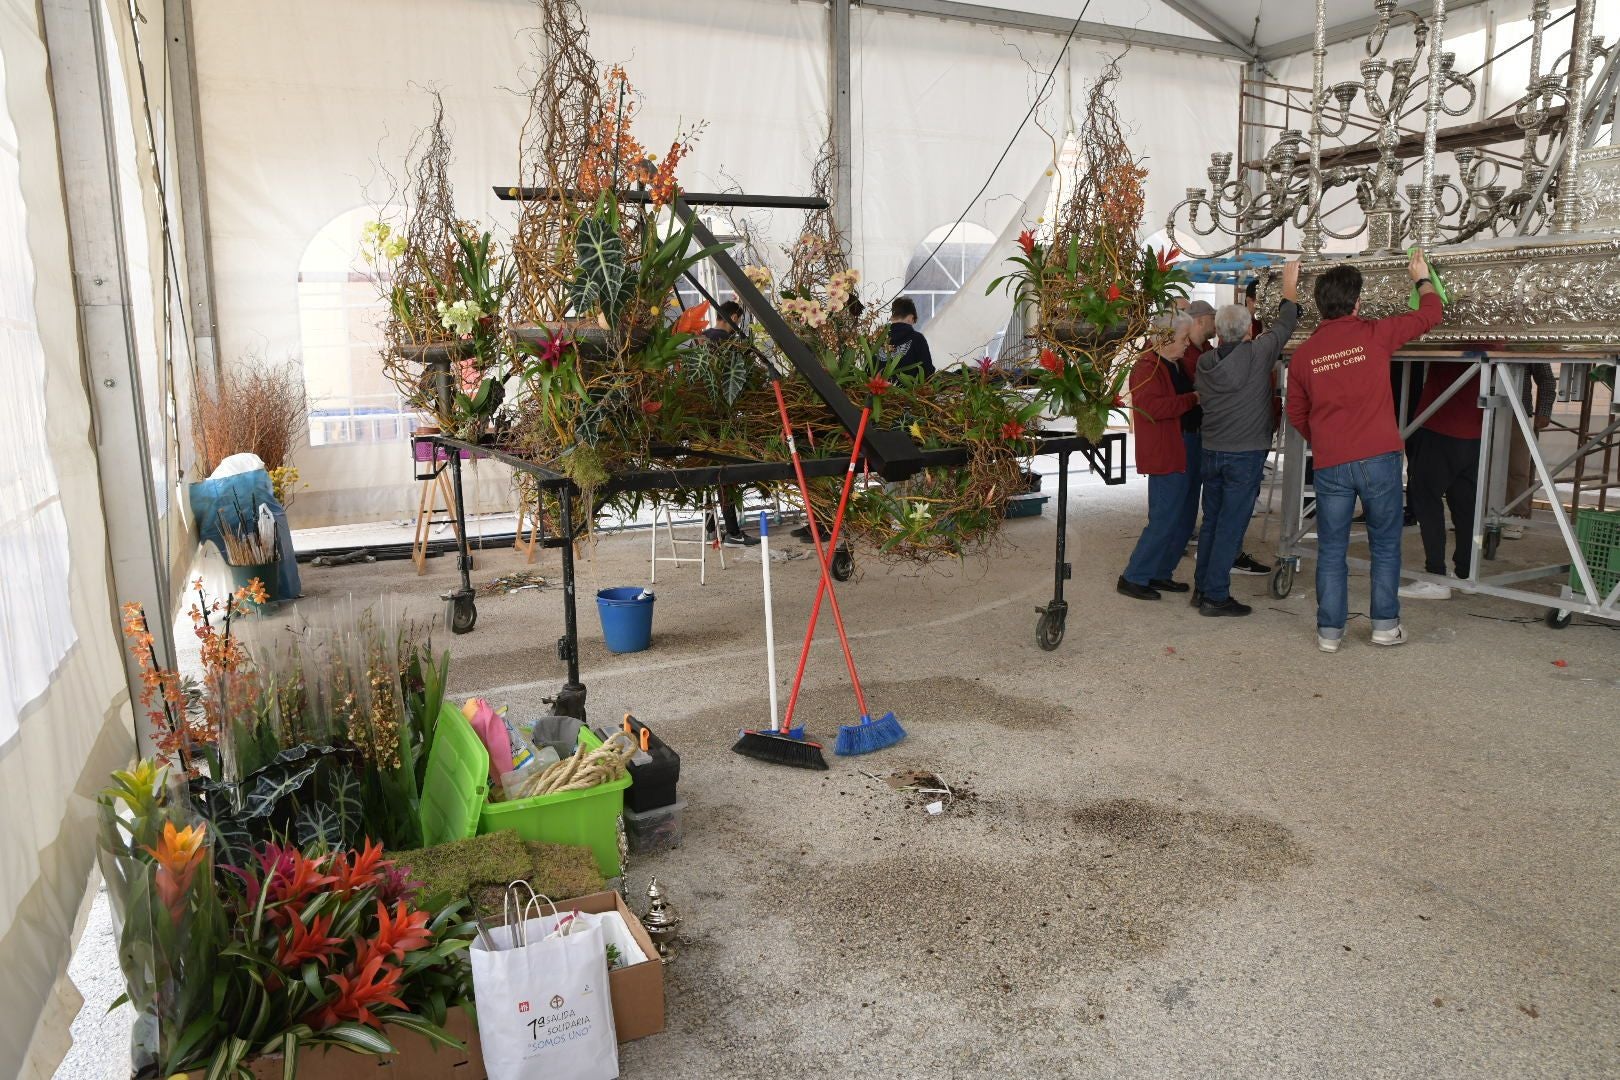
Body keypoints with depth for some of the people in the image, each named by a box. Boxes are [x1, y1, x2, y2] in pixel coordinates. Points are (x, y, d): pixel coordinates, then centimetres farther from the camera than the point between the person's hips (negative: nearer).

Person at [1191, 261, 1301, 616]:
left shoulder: (1204, 363, 2)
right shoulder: (1258, 354, -12)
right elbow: (1284, 326, 3)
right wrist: (1290, 289, 19)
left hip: (1212, 451, 5)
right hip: (1245, 454, -5)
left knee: (1211, 520, 14)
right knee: (1231, 525, -2)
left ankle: (1202, 587, 19)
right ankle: (1215, 596, -1)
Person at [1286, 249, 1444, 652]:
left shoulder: (1303, 353, 3)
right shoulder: (1375, 335, -3)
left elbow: (1296, 414, 13)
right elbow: (1431, 314, 13)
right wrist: (1422, 278, 30)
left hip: (1330, 465, 1)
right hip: (1379, 458, -1)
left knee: (1331, 550, 8)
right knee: (1385, 544, 12)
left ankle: (1330, 632, 10)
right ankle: (1385, 625, 17)